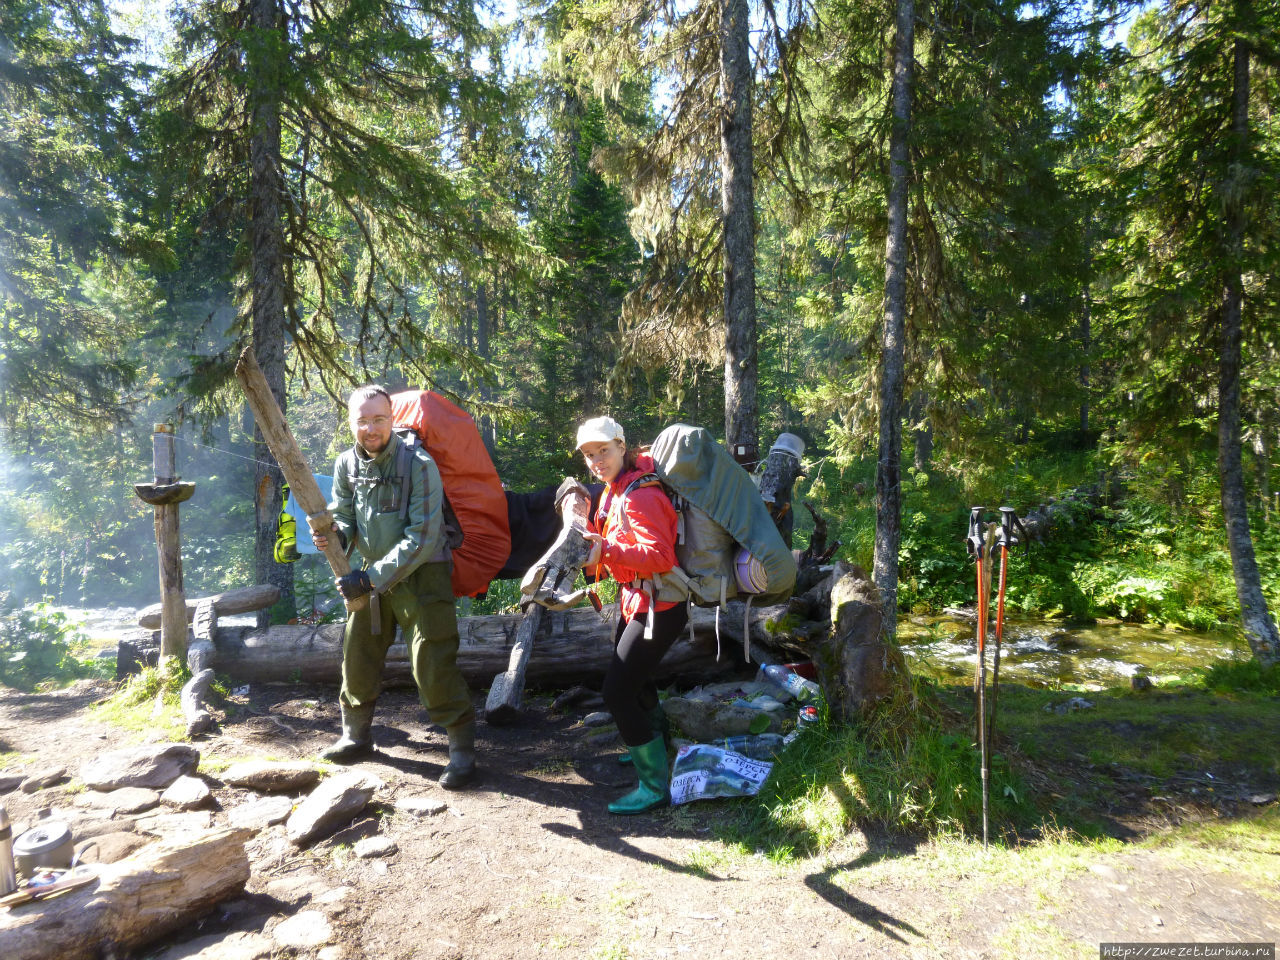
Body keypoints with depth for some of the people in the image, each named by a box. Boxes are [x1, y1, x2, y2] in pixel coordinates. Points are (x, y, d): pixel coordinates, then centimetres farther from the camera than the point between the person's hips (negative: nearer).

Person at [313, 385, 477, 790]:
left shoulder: (419, 464, -20)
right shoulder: (347, 464, -2)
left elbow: (422, 539, -23)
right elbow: (345, 516, 7)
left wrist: (371, 579, -25)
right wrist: (334, 535, -18)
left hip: (422, 575, -6)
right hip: (374, 574, 6)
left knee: (432, 664, -9)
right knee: (357, 655, 13)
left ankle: (462, 750, 4)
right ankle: (356, 735, 35)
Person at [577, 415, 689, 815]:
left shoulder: (639, 495, -24)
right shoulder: (614, 489, 6)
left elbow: (660, 556, -31)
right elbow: (608, 538, 12)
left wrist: (606, 550, -38)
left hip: (657, 607, -10)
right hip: (635, 600, 10)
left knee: (617, 694, -13)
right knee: (633, 676, 28)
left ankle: (655, 787, 1)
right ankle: (656, 740, 54)